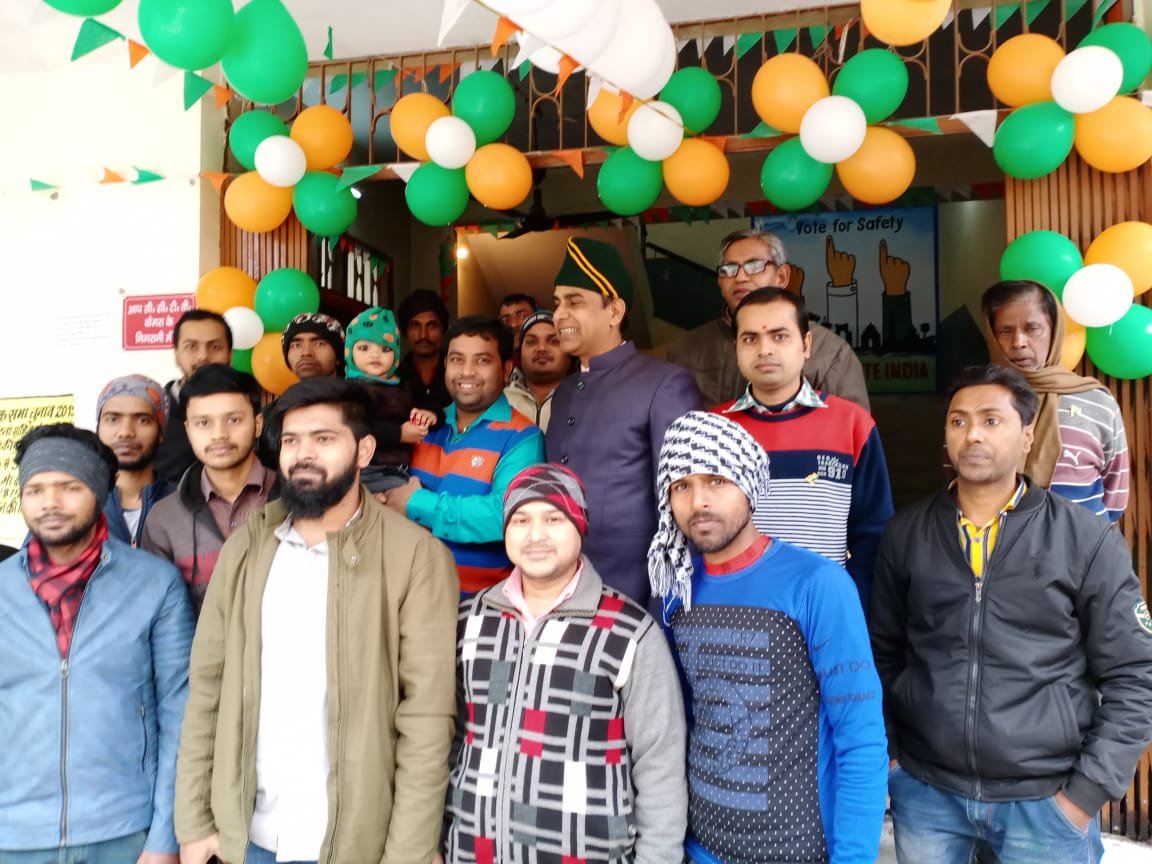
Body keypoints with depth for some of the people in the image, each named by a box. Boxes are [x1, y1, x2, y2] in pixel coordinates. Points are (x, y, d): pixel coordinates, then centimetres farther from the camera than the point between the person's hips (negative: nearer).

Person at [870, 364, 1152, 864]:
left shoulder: (1089, 541, -5)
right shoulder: (905, 535, 0)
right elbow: (882, 655, 7)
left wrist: (1088, 791, -6)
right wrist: (886, 754, 2)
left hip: (1046, 800, -1)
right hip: (925, 791, 2)